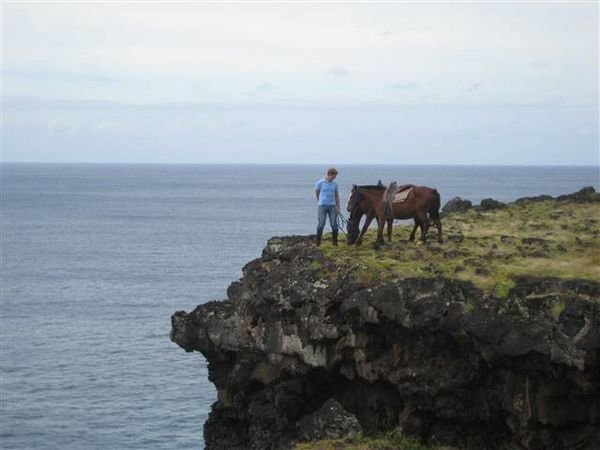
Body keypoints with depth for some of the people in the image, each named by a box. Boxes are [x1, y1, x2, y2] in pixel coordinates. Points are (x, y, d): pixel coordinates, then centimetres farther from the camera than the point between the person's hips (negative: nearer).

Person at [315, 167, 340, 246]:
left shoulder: (335, 184, 7)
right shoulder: (320, 183, -4)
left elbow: (337, 196, 12)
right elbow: (317, 194, 9)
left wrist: (338, 207, 10)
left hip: (332, 206, 3)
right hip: (322, 206, -3)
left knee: (334, 224, 2)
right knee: (321, 224, -3)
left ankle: (334, 242, 10)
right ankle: (318, 242, 3)